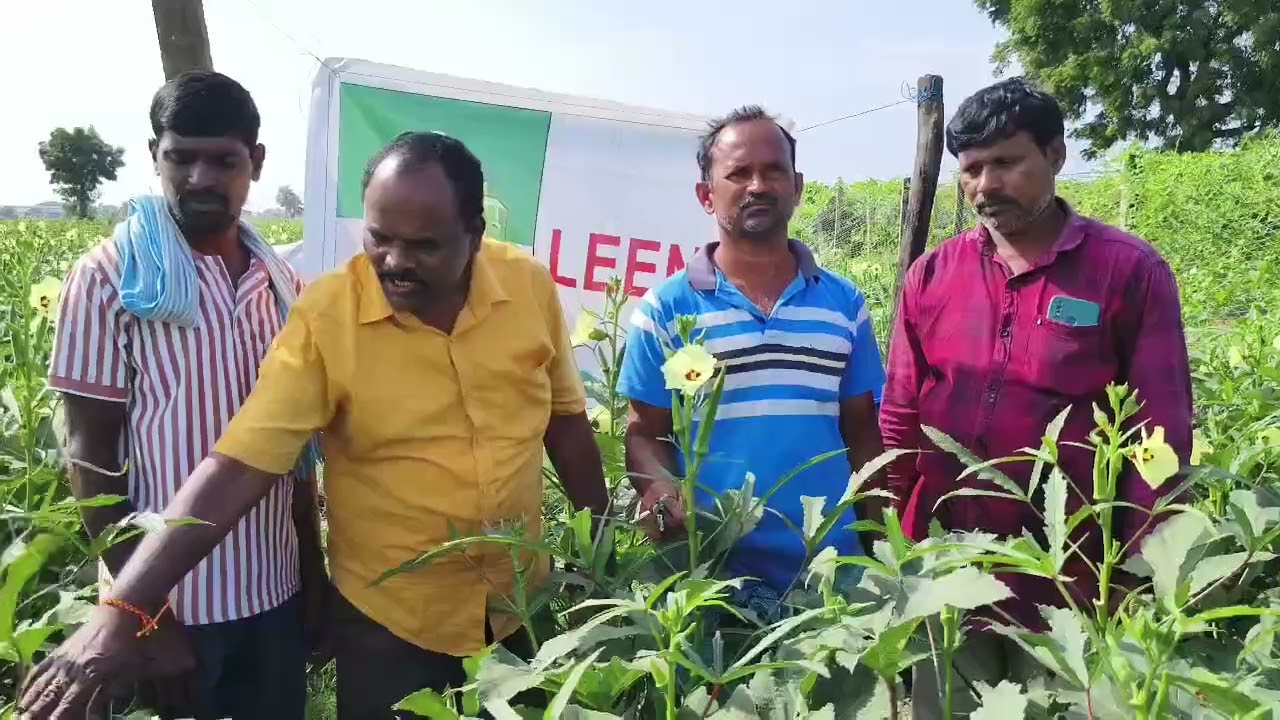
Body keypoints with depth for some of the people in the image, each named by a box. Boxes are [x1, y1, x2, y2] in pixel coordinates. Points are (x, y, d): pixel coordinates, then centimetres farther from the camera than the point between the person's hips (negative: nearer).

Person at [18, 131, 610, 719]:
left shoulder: (531, 288, -10)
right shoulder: (323, 318, -18)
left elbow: (566, 419, 1)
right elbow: (235, 468, -21)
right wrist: (122, 610, -27)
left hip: (521, 603, 3)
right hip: (387, 619, -3)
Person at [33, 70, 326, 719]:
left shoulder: (282, 284, 3)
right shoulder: (108, 278, -9)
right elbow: (90, 457, -9)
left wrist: (315, 571, 9)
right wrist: (144, 613, -11)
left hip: (275, 592, 4)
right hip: (169, 600, -4)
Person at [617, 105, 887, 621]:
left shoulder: (845, 303, 6)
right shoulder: (664, 308, -2)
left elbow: (860, 432, 9)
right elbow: (645, 434, -1)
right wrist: (668, 500, -20)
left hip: (832, 570, 3)